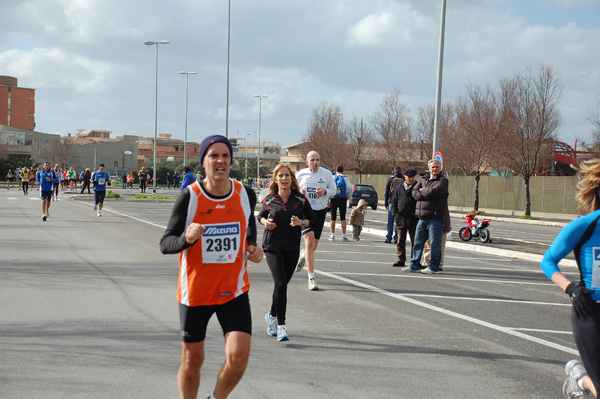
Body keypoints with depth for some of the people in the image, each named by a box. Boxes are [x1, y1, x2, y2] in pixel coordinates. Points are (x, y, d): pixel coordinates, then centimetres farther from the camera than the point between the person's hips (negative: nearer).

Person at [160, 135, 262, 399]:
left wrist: (252, 248, 2)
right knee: (192, 362, 9)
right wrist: (186, 238, -32)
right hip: (195, 291, -1)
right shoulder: (190, 196, -11)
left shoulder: (245, 195, -2)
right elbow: (165, 243, -11)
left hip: (234, 291, 2)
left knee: (238, 357, -13)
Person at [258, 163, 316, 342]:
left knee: (282, 284, 11)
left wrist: (301, 222, -13)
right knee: (281, 283, -16)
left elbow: (312, 219, 7)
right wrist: (265, 222, -5)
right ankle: (281, 325, -10)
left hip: (292, 248, 2)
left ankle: (272, 316, 36)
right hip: (272, 246, -2)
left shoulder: (300, 199, -1)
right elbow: (260, 215, 17)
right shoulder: (269, 200, -1)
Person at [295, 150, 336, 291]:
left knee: (313, 246, 9)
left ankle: (303, 255, 48)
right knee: (309, 242, -16)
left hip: (320, 211, 2)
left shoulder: (326, 173, 2)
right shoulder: (301, 174, 1)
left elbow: (333, 190, 10)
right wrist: (299, 191, -10)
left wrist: (325, 192, -12)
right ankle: (311, 278, -14)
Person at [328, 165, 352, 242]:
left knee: (333, 218, 6)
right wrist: (348, 197, 7)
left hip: (333, 199, 0)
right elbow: (349, 188, -8)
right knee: (343, 218, 3)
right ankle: (343, 235, 1)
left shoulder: (332, 177, 3)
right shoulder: (345, 178, 2)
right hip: (342, 199, 0)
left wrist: (328, 200, 2)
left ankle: (332, 235, 7)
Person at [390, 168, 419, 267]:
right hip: (401, 219, 3)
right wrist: (395, 213, -1)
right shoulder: (399, 187, 10)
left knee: (414, 241, 3)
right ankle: (400, 260, 13)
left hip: (413, 219, -3)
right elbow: (393, 201, 13)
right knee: (400, 240, 6)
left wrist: (417, 214, -11)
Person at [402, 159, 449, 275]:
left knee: (434, 243, -3)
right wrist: (426, 194, -10)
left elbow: (432, 191, -18)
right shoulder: (424, 180, 18)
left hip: (435, 217, -7)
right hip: (422, 217, 7)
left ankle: (433, 267, 4)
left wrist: (422, 191, 1)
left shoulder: (442, 181, -3)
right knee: (418, 241, 12)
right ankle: (415, 265, 21)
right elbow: (415, 192, 6)